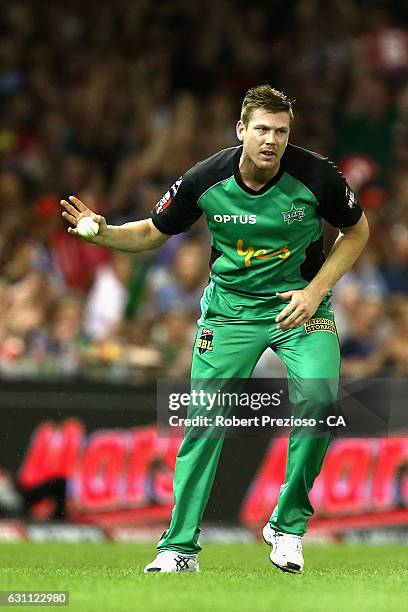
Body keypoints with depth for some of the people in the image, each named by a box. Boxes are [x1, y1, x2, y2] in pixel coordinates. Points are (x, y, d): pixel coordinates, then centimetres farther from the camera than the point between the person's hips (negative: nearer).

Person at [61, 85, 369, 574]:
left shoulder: (315, 176, -16)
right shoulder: (204, 180, -13)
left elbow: (356, 231, 2)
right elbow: (154, 232, 2)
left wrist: (314, 292, -9)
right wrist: (103, 232, -17)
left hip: (300, 302, -1)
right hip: (230, 308, 1)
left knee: (319, 397, -24)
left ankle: (287, 525, -6)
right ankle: (179, 548, 2)